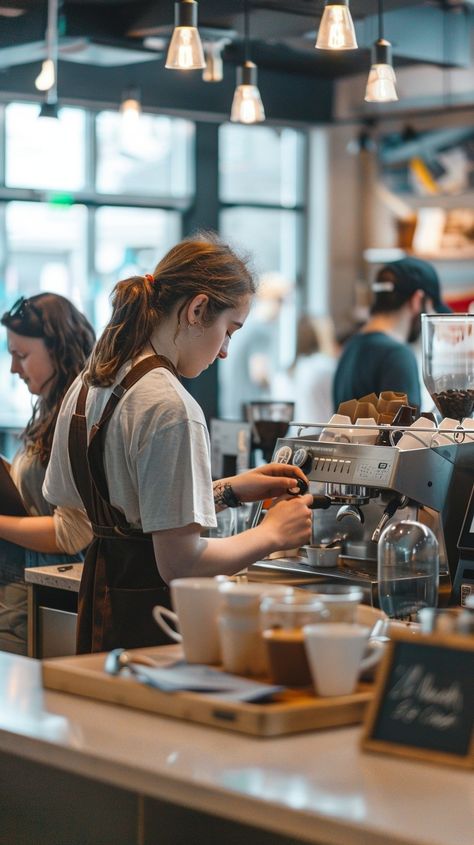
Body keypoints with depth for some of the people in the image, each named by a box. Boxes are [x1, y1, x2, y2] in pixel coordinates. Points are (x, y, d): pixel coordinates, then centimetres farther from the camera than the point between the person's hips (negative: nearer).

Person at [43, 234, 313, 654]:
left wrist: (227, 490, 14)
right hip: (153, 624, -9)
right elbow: (180, 563, -21)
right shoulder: (171, 407, -20)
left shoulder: (86, 386, 7)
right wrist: (272, 533, -7)